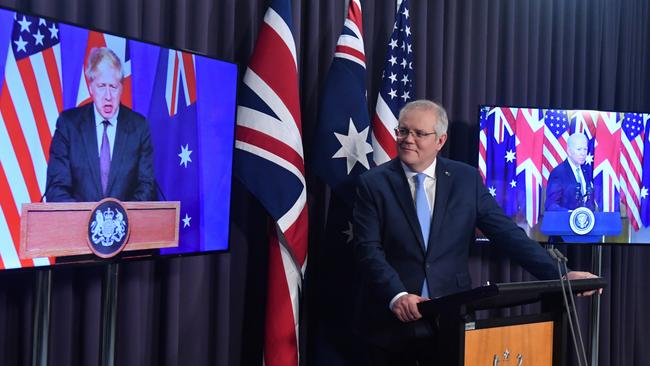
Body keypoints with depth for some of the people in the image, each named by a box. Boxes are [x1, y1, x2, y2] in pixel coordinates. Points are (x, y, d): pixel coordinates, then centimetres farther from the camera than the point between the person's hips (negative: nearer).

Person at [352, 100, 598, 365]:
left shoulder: (466, 179, 2)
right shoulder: (373, 183, -3)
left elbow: (507, 233, -1)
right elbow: (369, 249, -10)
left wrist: (559, 276, -10)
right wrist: (396, 296, -26)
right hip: (391, 323, -1)